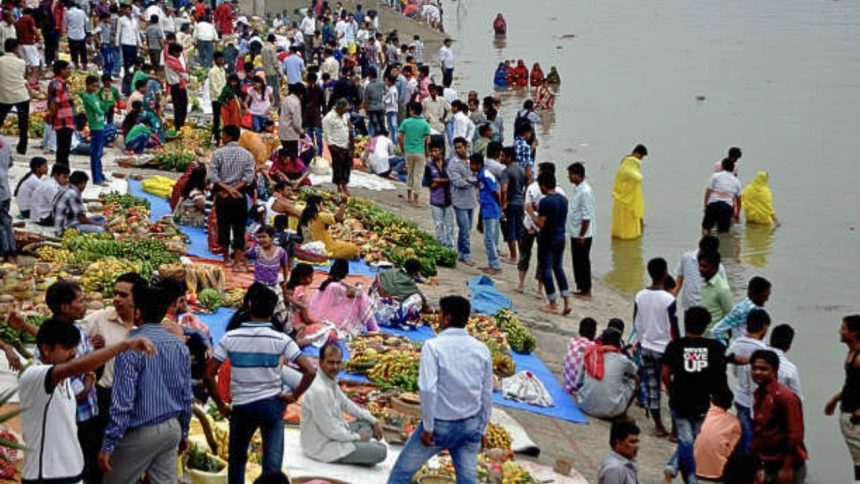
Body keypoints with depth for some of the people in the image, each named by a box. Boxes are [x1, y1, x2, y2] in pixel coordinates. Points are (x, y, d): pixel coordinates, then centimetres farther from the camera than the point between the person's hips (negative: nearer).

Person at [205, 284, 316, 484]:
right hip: (271, 404, -1)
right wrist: (293, 396, -2)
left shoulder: (230, 338, -5)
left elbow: (208, 374, -7)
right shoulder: (280, 339, -9)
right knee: (272, 463, 3)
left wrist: (221, 406, 2)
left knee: (237, 459, 20)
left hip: (241, 406, 1)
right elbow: (310, 372, -15)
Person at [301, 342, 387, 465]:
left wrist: (373, 421, 14)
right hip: (323, 448, -10)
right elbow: (330, 429, -24)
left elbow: (346, 404, 18)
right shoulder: (319, 390, -28)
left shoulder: (331, 380, 2)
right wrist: (357, 437, -9)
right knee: (380, 450, -15)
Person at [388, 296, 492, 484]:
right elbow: (487, 394, 4)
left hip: (441, 425, -4)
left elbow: (428, 389, -22)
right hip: (470, 426, 4)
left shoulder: (434, 346, -14)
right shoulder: (481, 349, 0)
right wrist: (482, 428, 14)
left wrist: (428, 427, -15)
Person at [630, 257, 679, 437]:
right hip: (664, 349, -5)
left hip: (646, 347, 5)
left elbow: (636, 324, 7)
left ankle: (658, 425, 19)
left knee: (651, 387, 12)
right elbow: (673, 328, -14)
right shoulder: (668, 299, -19)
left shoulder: (640, 296, -3)